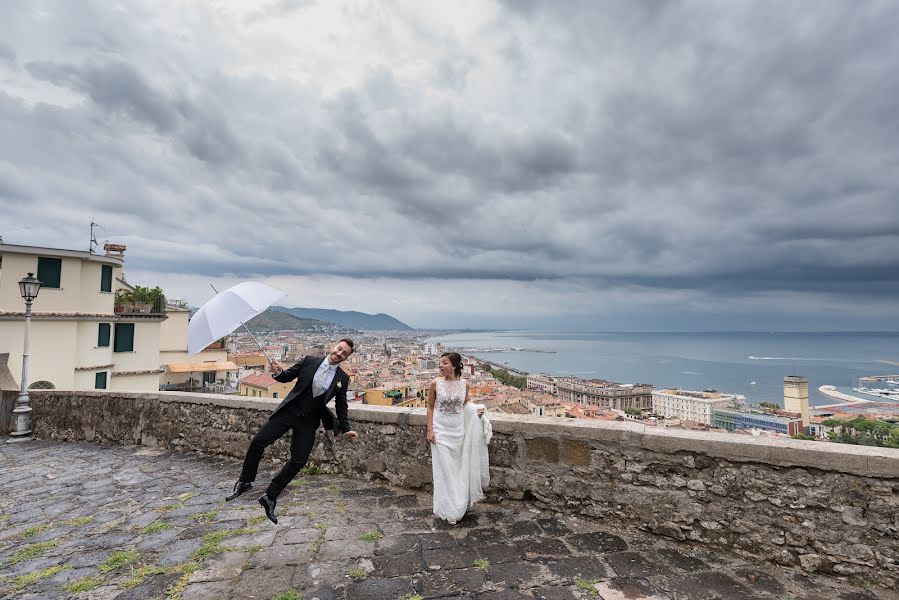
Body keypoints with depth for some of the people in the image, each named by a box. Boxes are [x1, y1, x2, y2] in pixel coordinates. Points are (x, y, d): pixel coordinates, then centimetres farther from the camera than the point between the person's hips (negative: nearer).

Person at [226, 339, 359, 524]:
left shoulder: (343, 378, -3)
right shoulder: (310, 361, -5)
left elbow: (341, 405, 7)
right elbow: (287, 376, 3)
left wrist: (346, 429, 4)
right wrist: (278, 372, -20)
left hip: (308, 421, 1)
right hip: (289, 411, 0)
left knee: (298, 461, -3)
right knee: (258, 442, -4)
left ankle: (270, 497, 16)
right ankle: (245, 482, 21)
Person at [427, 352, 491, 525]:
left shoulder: (464, 384, -4)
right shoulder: (436, 383, -9)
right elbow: (430, 408, -2)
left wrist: (476, 409, -8)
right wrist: (430, 430, -7)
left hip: (458, 430, 2)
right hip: (441, 430, -2)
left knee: (458, 468, 12)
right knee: (444, 469, 1)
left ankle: (459, 503, 31)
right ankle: (448, 509, 14)